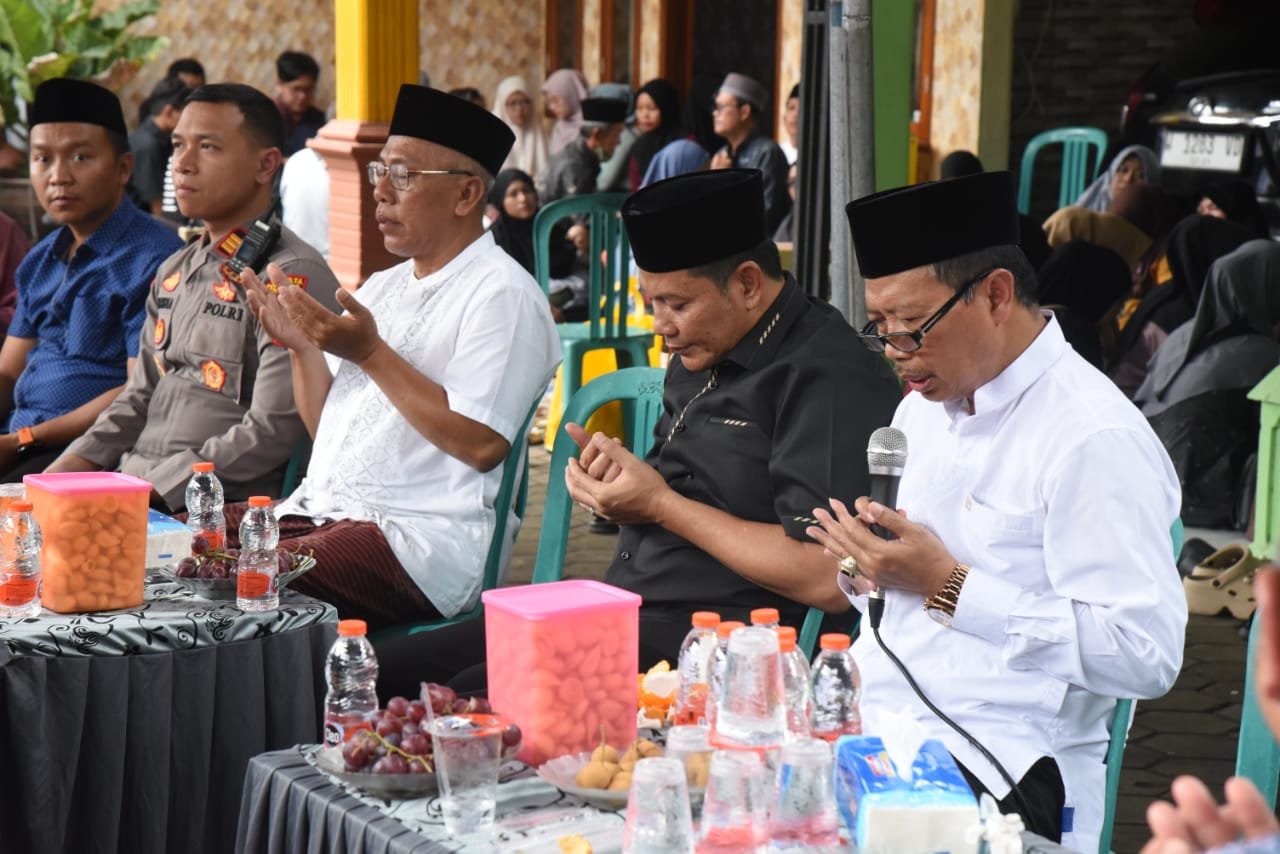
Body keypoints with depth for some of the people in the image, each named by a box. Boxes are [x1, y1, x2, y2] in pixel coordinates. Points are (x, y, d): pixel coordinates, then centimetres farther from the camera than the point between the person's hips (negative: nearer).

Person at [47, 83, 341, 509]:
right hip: (130, 483, 8)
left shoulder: (295, 277, -9)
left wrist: (150, 489, -17)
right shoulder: (175, 270, 20)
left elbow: (272, 432, -16)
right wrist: (73, 464, 6)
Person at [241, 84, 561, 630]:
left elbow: (481, 444, -17)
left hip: (420, 539, -8)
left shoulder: (501, 294, -6)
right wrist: (300, 346, 4)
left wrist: (371, 354, -15)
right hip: (319, 512, 8)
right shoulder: (383, 287, 21)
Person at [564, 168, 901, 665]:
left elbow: (828, 579, -22)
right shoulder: (705, 357, 16)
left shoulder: (828, 379, -14)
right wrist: (621, 474, 1)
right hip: (624, 614, 10)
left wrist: (661, 505, -14)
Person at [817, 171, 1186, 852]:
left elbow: (1145, 654, -19)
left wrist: (947, 586, -17)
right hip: (872, 731, 8)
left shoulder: (1095, 439, -11)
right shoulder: (925, 407, 17)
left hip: (998, 774, -8)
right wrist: (864, 566, 3)